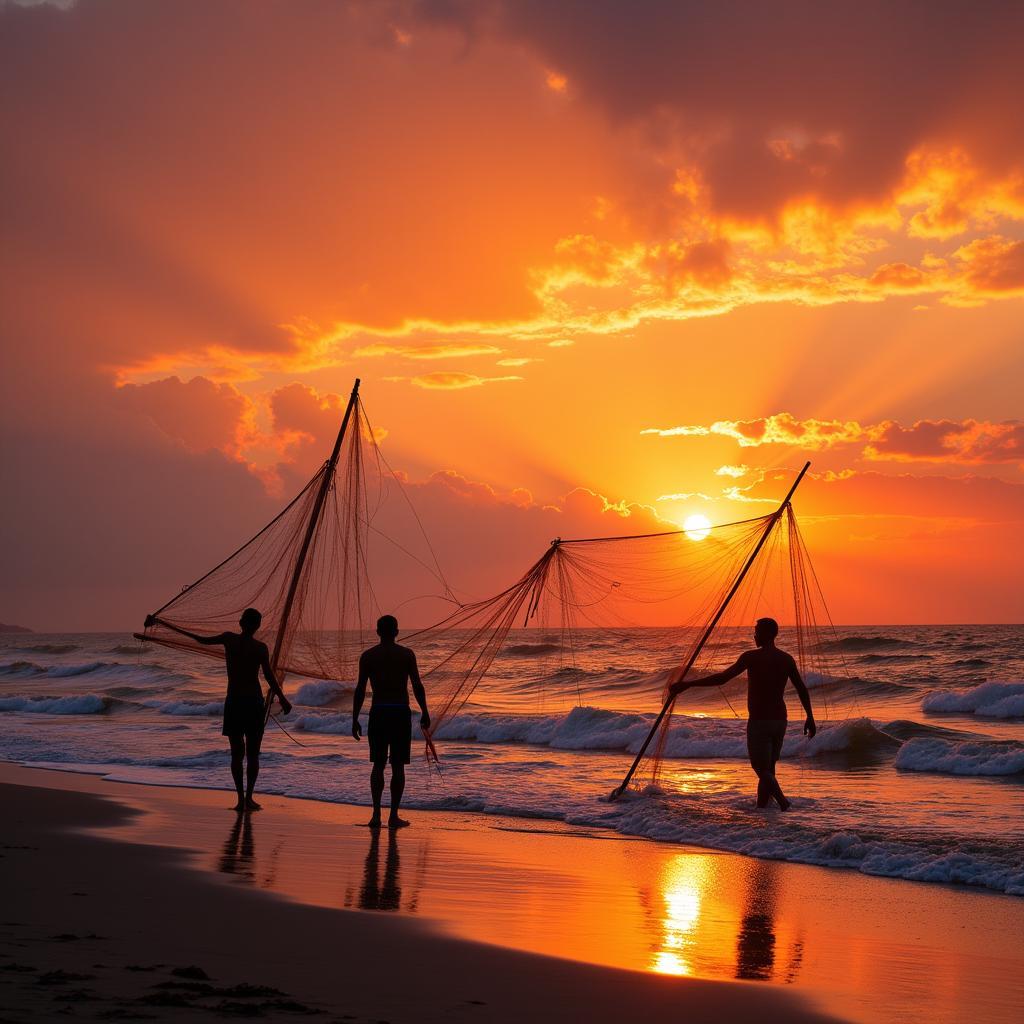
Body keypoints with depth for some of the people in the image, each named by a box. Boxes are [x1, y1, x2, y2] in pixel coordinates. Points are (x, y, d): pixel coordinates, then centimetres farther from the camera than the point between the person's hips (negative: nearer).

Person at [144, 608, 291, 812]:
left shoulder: (229, 639, -1)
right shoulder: (260, 647, -7)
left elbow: (201, 640, 7)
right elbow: (269, 676, -11)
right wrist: (282, 699, 1)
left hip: (233, 702, 2)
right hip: (254, 703, -2)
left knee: (237, 753, 8)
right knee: (253, 753, 4)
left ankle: (241, 798, 2)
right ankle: (249, 797, -3)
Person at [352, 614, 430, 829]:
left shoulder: (367, 656, 1)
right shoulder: (407, 654, -2)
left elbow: (360, 690, -2)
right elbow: (417, 686, -4)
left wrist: (355, 719, 3)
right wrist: (424, 713, 6)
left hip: (378, 713, 2)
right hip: (400, 713, -1)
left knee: (378, 765, 10)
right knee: (398, 766, 3)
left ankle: (376, 815, 2)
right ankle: (394, 816, 2)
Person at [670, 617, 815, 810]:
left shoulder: (751, 657, -11)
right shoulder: (787, 659, 5)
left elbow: (722, 678, -18)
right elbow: (802, 689, 8)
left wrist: (687, 685, -17)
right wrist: (810, 718, 19)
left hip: (758, 721, -6)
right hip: (780, 720, 6)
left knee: (762, 769, -4)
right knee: (768, 768, 15)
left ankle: (783, 803, -24)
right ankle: (762, 805, 18)